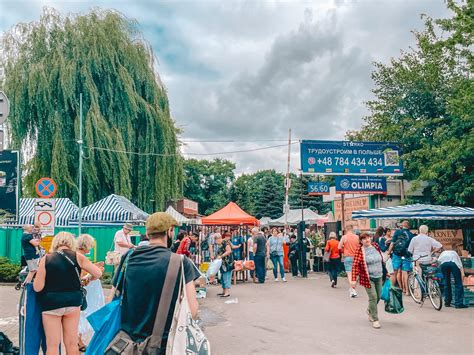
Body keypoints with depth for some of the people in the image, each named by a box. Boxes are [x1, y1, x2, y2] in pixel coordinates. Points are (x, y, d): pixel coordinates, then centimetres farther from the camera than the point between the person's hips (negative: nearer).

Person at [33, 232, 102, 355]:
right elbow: (98, 273, -2)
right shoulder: (77, 257, -3)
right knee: (72, 343, 13)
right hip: (72, 302, 1)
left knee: (52, 344, 8)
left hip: (51, 304, -1)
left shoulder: (46, 259, -4)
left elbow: (37, 287, -5)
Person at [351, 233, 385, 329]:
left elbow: (381, 260, 16)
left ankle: (369, 310, 41)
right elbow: (355, 265, -15)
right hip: (368, 278, -5)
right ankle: (375, 320, 3)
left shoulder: (376, 246, 4)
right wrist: (354, 279, -21)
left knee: (378, 297, 14)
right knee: (373, 297, -9)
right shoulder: (360, 251, -11)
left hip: (379, 277, 6)